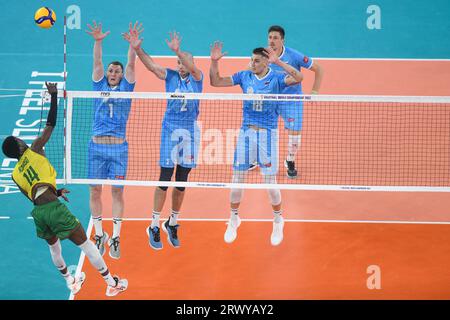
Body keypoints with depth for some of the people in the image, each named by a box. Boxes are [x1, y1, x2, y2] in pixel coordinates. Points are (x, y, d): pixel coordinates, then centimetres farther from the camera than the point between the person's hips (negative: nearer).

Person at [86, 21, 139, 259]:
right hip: (97, 146, 1)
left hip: (119, 147, -1)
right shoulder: (99, 86, 10)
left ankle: (115, 238, 3)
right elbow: (97, 63, -1)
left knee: (117, 192, 0)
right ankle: (99, 235, 14)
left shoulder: (125, 88, 9)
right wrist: (98, 42, -16)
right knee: (95, 191, 3)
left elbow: (131, 65, -3)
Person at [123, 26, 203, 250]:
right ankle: (154, 226, -1)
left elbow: (191, 67, -21)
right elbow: (150, 65, -10)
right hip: (170, 129, -1)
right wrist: (137, 49, -28)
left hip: (190, 131, 1)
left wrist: (178, 50, -39)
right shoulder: (171, 76, 2)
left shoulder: (197, 78, 1)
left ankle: (173, 223, 22)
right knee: (165, 179, -5)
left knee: (182, 182, 8)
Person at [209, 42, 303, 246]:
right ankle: (234, 219, 23)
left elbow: (298, 78, -25)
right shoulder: (244, 76, 3)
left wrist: (278, 62, -32)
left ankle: (278, 221, 20)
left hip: (267, 133, -3)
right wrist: (214, 61, -9)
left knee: (270, 182, 0)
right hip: (246, 131, 3)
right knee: (237, 178, 5)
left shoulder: (276, 78, -7)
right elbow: (216, 82, 7)